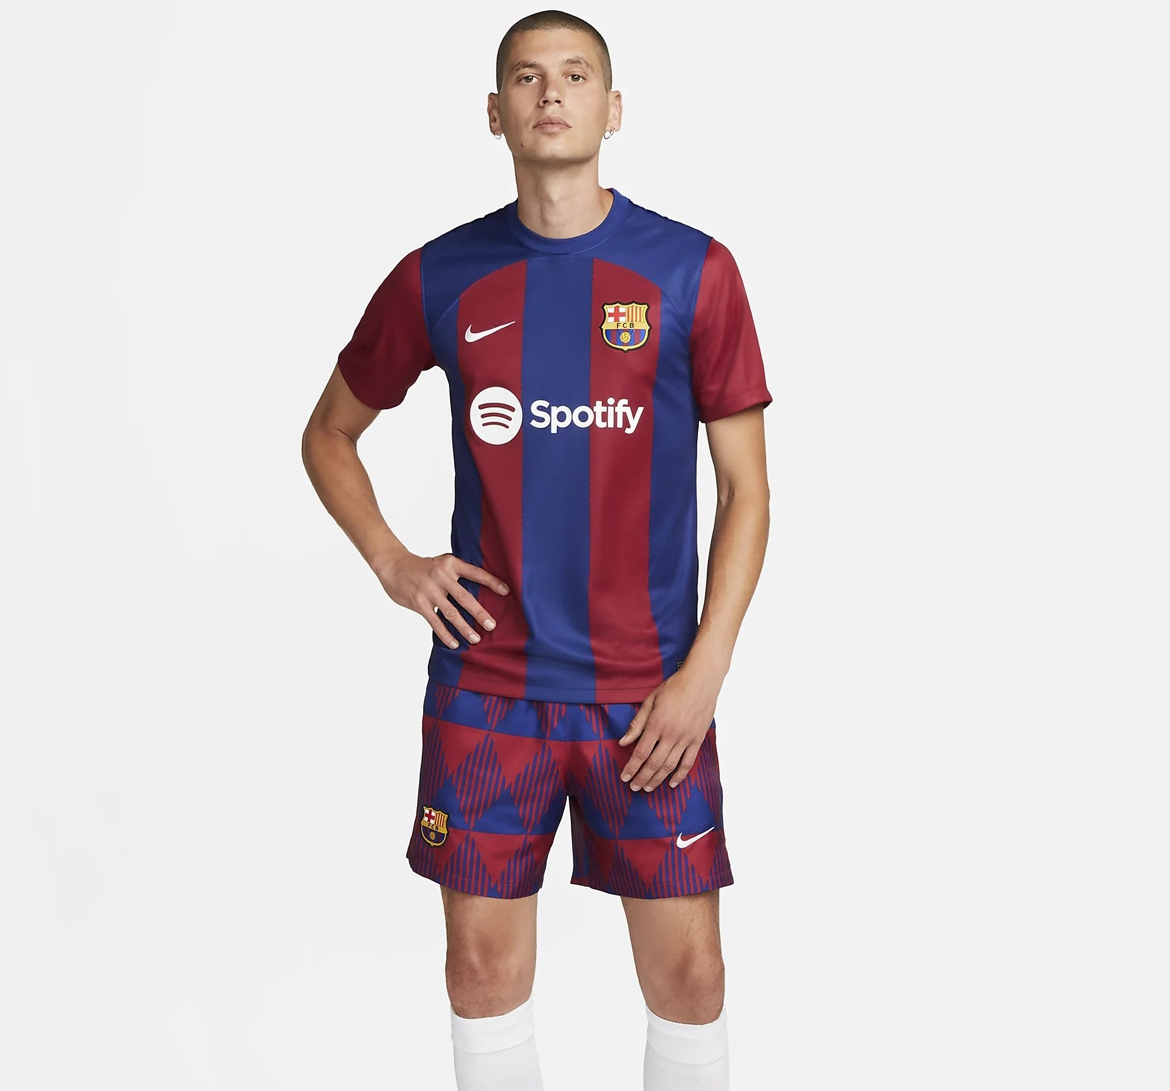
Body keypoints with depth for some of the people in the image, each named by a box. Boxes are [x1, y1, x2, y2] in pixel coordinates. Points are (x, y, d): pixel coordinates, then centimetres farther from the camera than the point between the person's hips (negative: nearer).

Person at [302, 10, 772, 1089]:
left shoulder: (693, 271, -2)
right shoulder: (439, 278, 3)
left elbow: (746, 489, -1)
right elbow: (329, 435, 17)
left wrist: (704, 671, -9)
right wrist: (391, 562, 1)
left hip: (647, 692, -1)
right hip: (485, 685, 2)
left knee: (687, 969, 6)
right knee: (485, 961, 10)